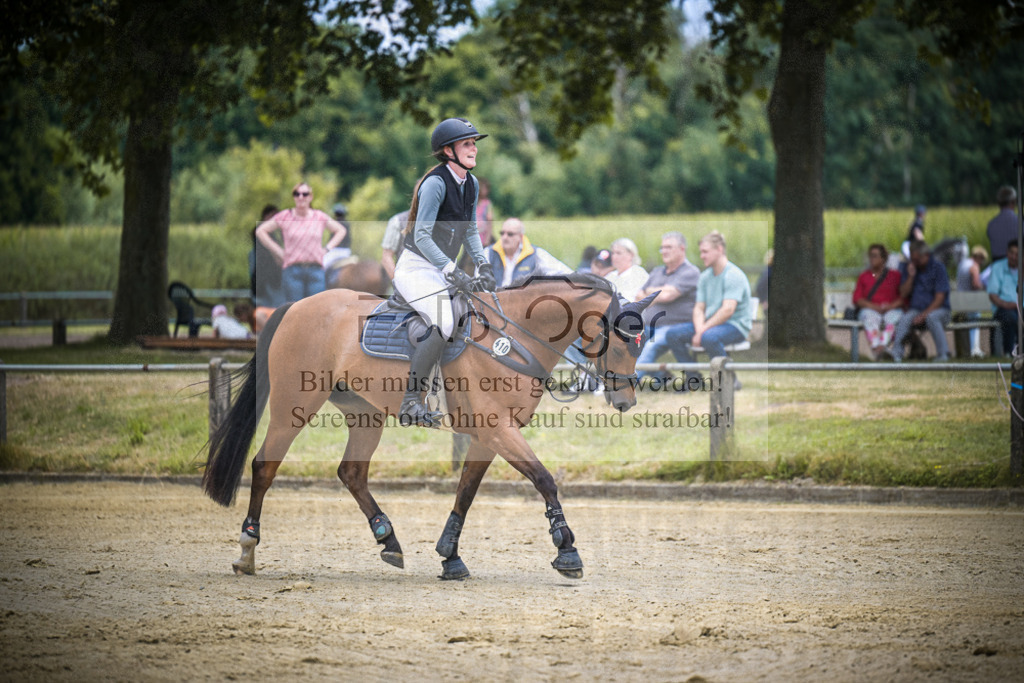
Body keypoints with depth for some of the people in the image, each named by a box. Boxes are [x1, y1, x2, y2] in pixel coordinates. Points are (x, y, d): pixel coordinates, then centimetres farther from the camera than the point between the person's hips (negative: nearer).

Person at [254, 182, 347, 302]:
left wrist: (327, 248, 8)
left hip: (316, 270, 2)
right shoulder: (285, 216, 2)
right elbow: (260, 231, 6)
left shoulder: (320, 217, 8)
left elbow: (341, 230, 21)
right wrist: (278, 251, 0)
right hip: (293, 271, -2)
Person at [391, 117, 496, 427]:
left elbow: (470, 231, 15)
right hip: (415, 269, -9)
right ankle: (410, 404, -27)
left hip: (443, 271, 9)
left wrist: (483, 265, 0)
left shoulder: (471, 183, 8)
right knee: (444, 323, -29)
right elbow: (422, 237, -22)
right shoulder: (435, 183, -18)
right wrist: (452, 272, -27)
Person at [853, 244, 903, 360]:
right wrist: (873, 306, -9)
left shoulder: (895, 275, 17)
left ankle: (883, 346, -60)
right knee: (870, 318, -36)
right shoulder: (864, 276, 21)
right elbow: (857, 298, 9)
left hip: (892, 309, -1)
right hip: (870, 310, 1)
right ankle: (875, 347, -58)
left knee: (892, 317, -37)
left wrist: (892, 305, -13)